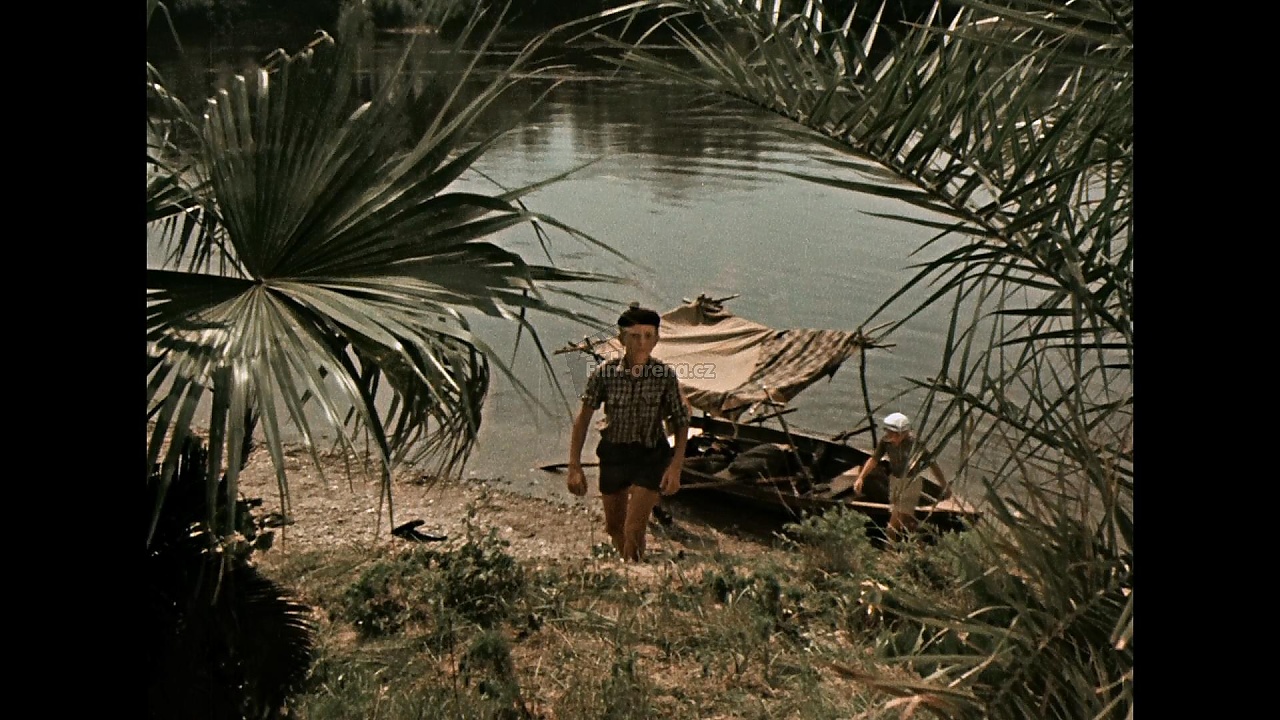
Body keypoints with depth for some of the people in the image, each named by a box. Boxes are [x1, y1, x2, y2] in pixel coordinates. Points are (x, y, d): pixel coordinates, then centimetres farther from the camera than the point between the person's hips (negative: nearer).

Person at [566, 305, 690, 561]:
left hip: (651, 456, -2)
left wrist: (676, 466, -16)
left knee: (634, 530, -9)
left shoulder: (666, 376, -15)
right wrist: (574, 467, -8)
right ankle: (629, 564, 50)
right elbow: (583, 418, -6)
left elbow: (681, 423, -6)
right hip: (614, 455, 2)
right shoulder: (604, 373, -15)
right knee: (614, 527, 19)